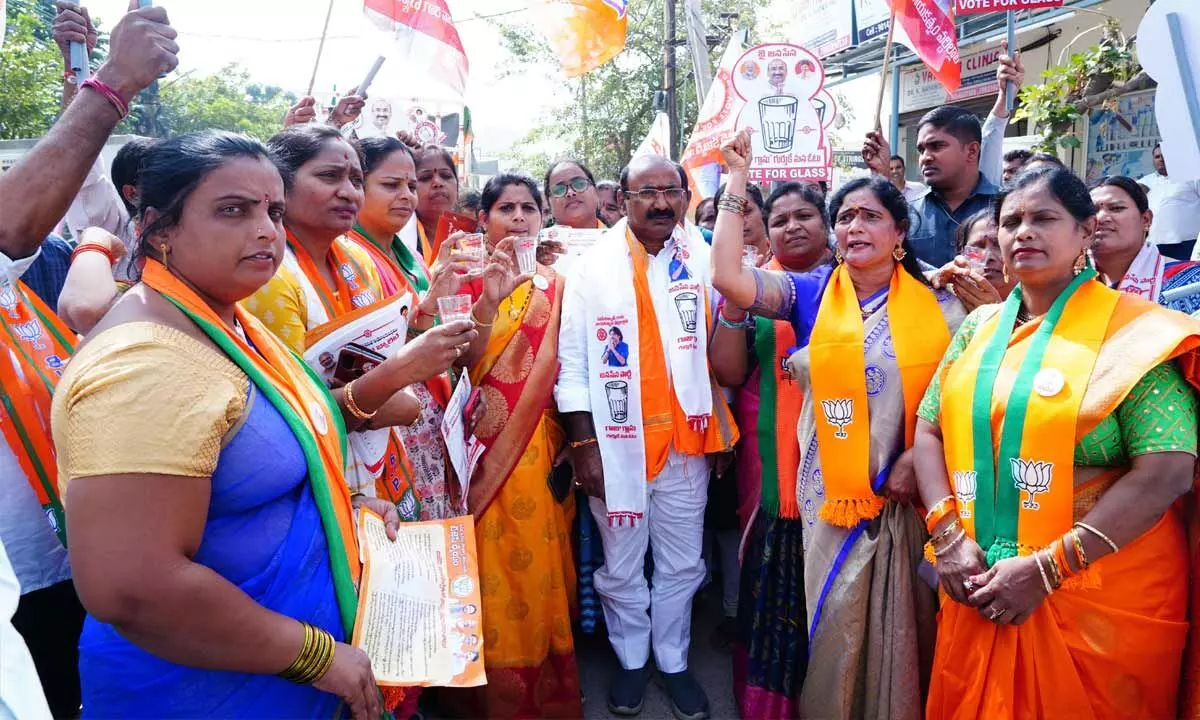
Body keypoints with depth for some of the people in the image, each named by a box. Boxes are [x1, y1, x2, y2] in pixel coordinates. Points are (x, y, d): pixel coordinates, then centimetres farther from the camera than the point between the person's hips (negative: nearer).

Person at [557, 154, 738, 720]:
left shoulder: (705, 260, 0)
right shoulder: (594, 265, -5)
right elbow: (572, 363, -6)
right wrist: (584, 444, -9)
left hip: (686, 442, 2)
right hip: (617, 444, -1)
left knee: (682, 565, 15)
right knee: (622, 566, 14)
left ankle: (673, 661, 36)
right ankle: (631, 659, 37)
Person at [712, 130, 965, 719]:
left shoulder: (937, 305, 3)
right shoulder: (811, 294, 2)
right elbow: (727, 277, -12)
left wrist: (920, 456, -11)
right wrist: (736, 183, -9)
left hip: (911, 490, 1)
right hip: (833, 491, 0)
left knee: (904, 625, 12)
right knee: (835, 626, 7)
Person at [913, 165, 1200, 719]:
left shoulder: (1135, 332, -5)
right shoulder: (979, 327, 8)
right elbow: (929, 430, 6)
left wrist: (1045, 568, -19)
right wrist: (949, 537, -8)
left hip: (1102, 599, -4)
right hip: (980, 590, 4)